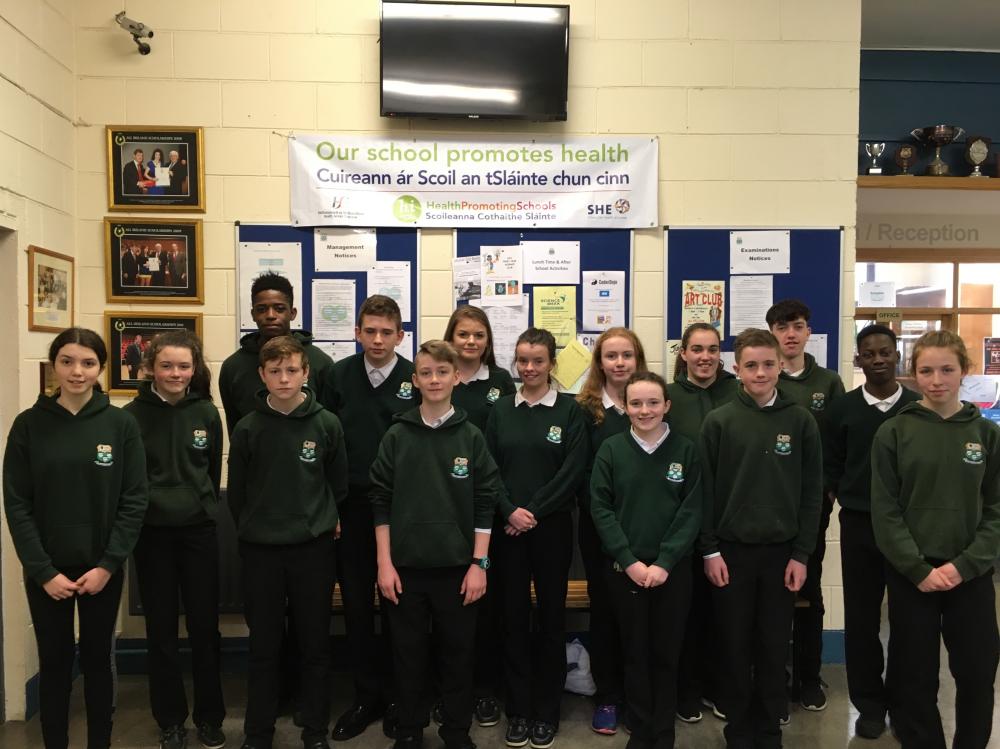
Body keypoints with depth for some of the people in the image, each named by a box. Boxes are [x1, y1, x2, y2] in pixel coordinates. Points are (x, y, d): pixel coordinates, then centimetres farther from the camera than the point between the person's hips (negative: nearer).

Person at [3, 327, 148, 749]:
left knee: (97, 659, 12)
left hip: (102, 568, 0)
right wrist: (43, 571, -11)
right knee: (55, 661, 10)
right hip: (46, 570, 0)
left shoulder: (121, 424, -5)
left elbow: (134, 501, -5)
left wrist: (108, 564, -12)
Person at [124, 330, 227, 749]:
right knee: (160, 629, 9)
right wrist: (146, 506, -3)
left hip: (199, 530, 1)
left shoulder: (207, 413, 0)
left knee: (204, 625, 7)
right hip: (151, 532, -1)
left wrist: (204, 506, 9)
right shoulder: (133, 415, -6)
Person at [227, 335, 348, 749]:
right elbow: (237, 491, 5)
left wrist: (321, 522, 9)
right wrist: (251, 530, 10)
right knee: (263, 646, 12)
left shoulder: (327, 424, -6)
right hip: (260, 550, 1)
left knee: (314, 645, 10)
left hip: (314, 548, 0)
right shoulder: (247, 428, -4)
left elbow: (339, 484, 4)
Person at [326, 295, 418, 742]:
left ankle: (396, 697, 25)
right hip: (351, 505, 2)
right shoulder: (339, 375, 2)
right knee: (356, 604, 10)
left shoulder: (416, 379, -5)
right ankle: (366, 696, 26)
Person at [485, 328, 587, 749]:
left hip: (552, 526, -2)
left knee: (551, 615, 7)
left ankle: (546, 711, 21)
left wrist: (534, 512, -13)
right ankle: (518, 710, 20)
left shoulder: (569, 410, -1)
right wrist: (510, 510, -13)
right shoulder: (501, 410, 7)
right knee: (514, 616, 7)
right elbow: (489, 468, 2)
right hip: (507, 526, 2)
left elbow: (573, 472, -8)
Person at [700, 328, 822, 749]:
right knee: (734, 648, 8)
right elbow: (705, 490, -2)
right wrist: (709, 550, -5)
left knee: (773, 650, 10)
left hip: (781, 551, 1)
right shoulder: (718, 421, -2)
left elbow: (811, 493, 1)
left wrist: (801, 554, -2)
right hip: (731, 551, -1)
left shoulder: (801, 422, 1)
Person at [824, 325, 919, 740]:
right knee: (861, 615, 6)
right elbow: (830, 468, 4)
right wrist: (855, 497, -2)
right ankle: (870, 702, 20)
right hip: (859, 524, 0)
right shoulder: (842, 408, 1)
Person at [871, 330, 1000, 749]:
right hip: (910, 575, -1)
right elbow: (885, 512, -5)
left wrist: (964, 565, -11)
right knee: (915, 677, 8)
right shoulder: (893, 433, -3)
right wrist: (919, 569, -12)